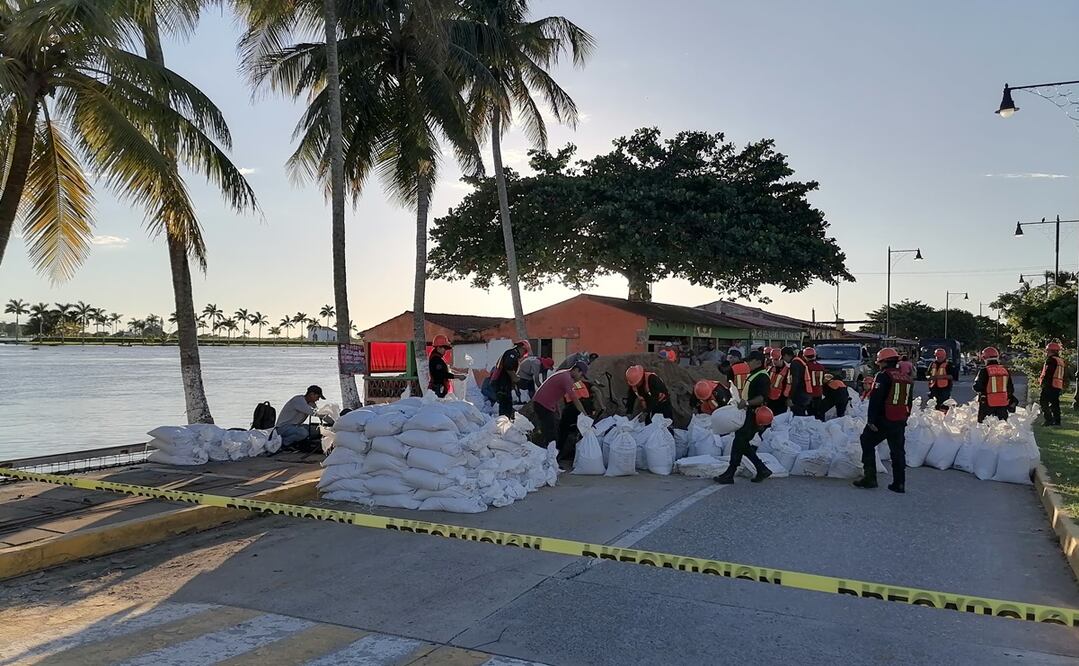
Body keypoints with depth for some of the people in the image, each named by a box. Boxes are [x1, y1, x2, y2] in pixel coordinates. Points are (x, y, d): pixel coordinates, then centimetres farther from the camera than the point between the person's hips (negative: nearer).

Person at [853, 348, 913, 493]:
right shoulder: (907, 379, 12)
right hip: (900, 422, 7)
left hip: (883, 420, -7)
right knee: (898, 451, 12)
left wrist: (871, 420, -16)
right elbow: (909, 402, 19)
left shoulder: (883, 376, -11)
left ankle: (869, 477, 3)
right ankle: (899, 483, 13)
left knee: (867, 444, 7)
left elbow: (875, 399, -17)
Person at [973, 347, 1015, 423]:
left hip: (988, 403, -5)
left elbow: (977, 388, -11)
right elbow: (1011, 389, 10)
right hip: (1003, 403, 5)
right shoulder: (1005, 371, 4)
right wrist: (1011, 402, 23)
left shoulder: (984, 371, -13)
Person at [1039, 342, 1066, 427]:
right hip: (1058, 386, 9)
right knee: (1055, 403, 14)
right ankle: (1057, 421, 15)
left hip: (1050, 385, -9)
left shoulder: (1051, 359, -11)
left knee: (1044, 402, -6)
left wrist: (1042, 382, -16)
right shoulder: (1061, 361, 18)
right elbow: (1062, 375, 21)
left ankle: (1049, 420, -12)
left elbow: (1048, 373, -19)